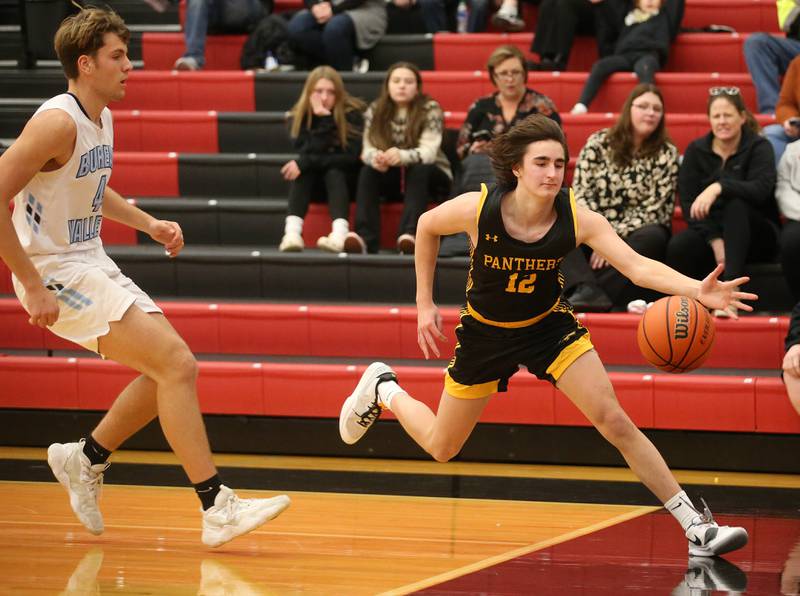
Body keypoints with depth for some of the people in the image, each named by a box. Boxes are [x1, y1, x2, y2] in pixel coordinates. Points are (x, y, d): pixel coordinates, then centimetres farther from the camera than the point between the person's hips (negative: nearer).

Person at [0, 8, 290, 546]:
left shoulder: (102, 119, 10)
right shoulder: (59, 122, -19)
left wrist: (149, 224, 17)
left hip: (93, 263, 10)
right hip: (57, 273, -10)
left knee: (171, 368, 10)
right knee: (176, 363, -18)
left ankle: (86, 460, 26)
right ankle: (217, 509, -17)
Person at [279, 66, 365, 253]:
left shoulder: (352, 114, -16)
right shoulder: (300, 116, -11)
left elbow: (351, 157, -25)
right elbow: (306, 153, -23)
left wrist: (306, 163, -30)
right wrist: (323, 120, -32)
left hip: (343, 176, -2)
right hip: (314, 177, 2)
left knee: (334, 172, -34)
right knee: (303, 172, -30)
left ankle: (340, 234, -57)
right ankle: (292, 232, -50)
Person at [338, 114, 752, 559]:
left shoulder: (578, 219, -26)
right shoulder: (477, 209, -28)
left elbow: (638, 266, -37)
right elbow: (427, 227, -6)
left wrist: (697, 290, -54)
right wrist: (425, 303, -4)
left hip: (549, 324, 0)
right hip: (485, 333, 0)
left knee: (615, 423, -13)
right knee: (441, 448, 13)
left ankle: (696, 526, -8)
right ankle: (383, 389, 44)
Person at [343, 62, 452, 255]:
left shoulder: (430, 110, -12)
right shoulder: (375, 111, -2)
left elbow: (429, 151, -25)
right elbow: (368, 150, -12)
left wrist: (402, 156, -47)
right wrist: (376, 158, -39)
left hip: (430, 176, -3)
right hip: (393, 177, 3)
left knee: (418, 170, -34)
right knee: (368, 171, -26)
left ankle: (409, 234, -51)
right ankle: (365, 236, -43)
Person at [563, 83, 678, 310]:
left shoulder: (666, 154, 1)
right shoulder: (599, 142, 5)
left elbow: (655, 208, -6)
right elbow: (581, 193, -2)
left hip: (634, 235, -1)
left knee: (653, 238, -35)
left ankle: (587, 291, -43)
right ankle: (588, 291, -48)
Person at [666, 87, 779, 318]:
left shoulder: (758, 147, -4)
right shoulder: (696, 150, 4)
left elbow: (761, 189, -24)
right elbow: (688, 202, -5)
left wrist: (719, 187, -40)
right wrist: (714, 239, -20)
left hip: (755, 235, -2)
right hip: (708, 231, 2)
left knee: (736, 205, -37)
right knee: (678, 247, -33)